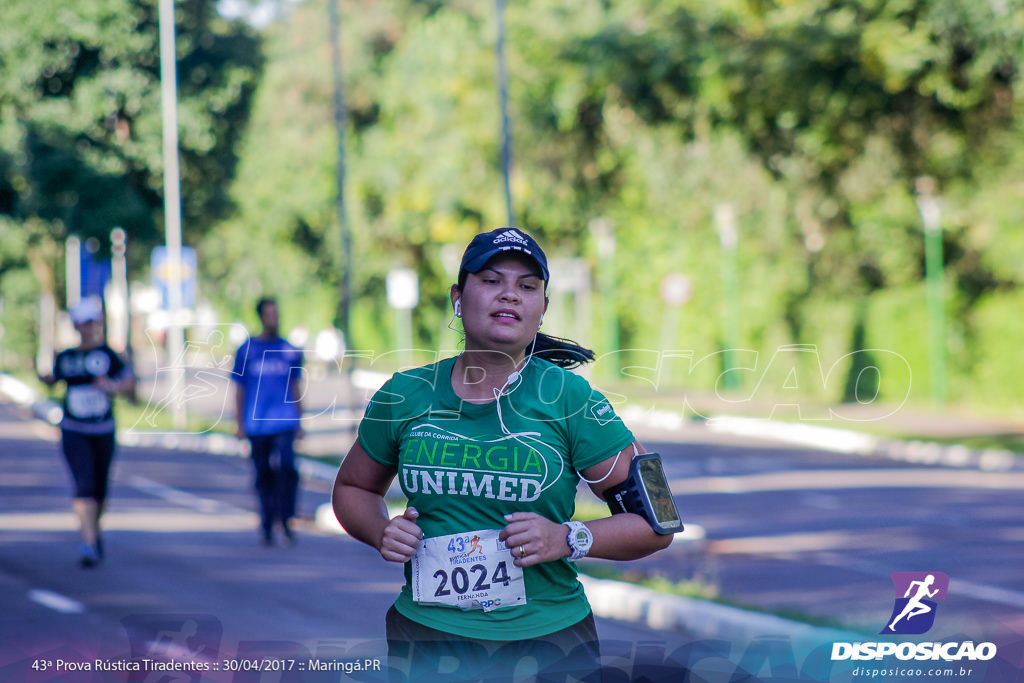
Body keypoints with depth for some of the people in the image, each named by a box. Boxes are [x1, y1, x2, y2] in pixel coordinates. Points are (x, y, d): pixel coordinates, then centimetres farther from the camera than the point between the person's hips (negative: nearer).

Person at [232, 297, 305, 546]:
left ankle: (286, 520, -14)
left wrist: (299, 423, 11)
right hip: (256, 423, 0)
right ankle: (266, 525, 15)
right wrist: (240, 425, 3)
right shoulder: (246, 351, 4)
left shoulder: (290, 351, 8)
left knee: (286, 468, -18)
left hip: (284, 423, 0)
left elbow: (295, 389, 14)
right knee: (263, 475, 5)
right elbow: (239, 390, 8)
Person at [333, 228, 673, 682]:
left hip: (548, 641, -2)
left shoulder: (569, 398, -7)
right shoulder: (405, 396, 0)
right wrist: (381, 533, -2)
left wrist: (569, 539, -19)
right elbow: (353, 487, 19)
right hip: (424, 637, 2)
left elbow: (658, 520, -6)